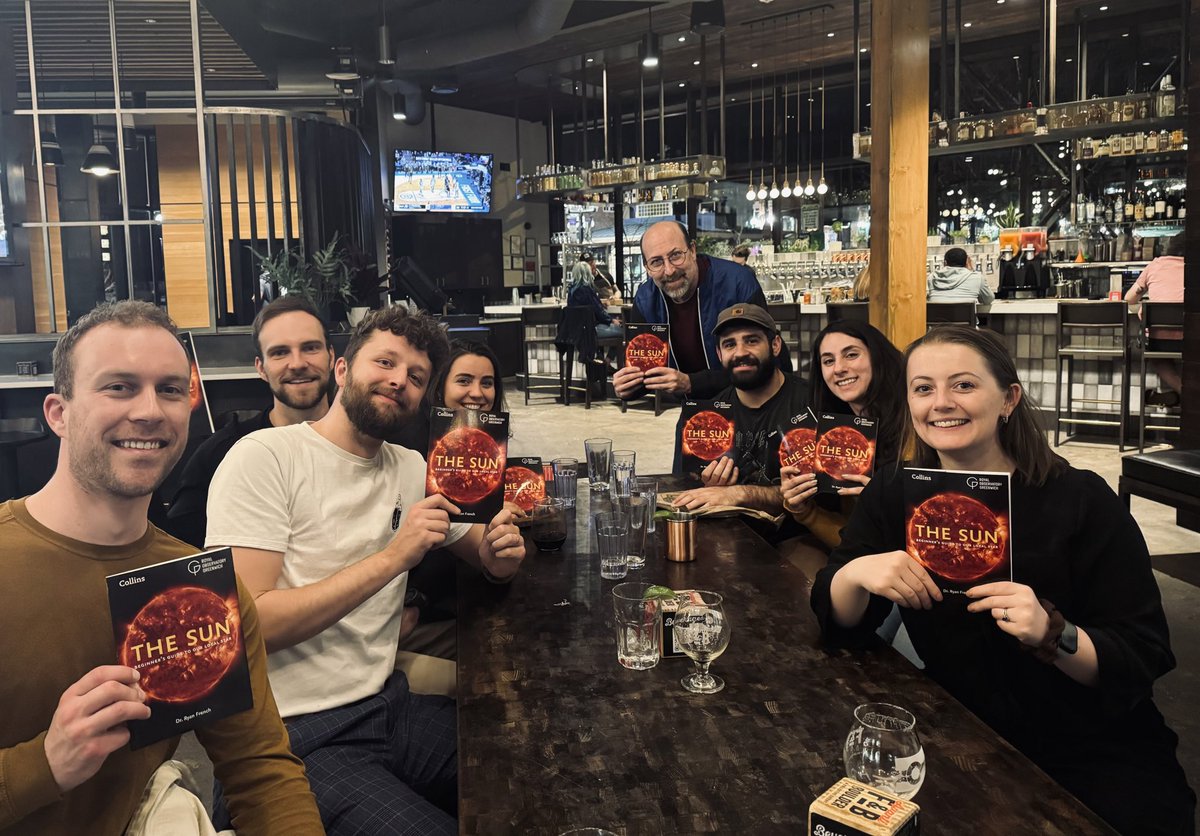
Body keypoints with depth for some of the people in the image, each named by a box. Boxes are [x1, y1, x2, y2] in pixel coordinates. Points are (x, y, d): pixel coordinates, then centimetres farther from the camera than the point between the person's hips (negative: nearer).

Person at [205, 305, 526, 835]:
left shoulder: (412, 469, 7)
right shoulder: (265, 457, -12)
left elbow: (475, 547, 19)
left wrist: (498, 555, -5)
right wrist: (392, 557, -24)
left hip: (390, 706, 6)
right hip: (302, 737, -6)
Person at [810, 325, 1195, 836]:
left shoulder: (1082, 501, -12)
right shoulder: (893, 496, -3)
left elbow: (1144, 660, -13)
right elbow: (837, 625, -5)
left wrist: (1052, 634, -31)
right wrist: (856, 573, -26)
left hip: (1096, 753, -1)